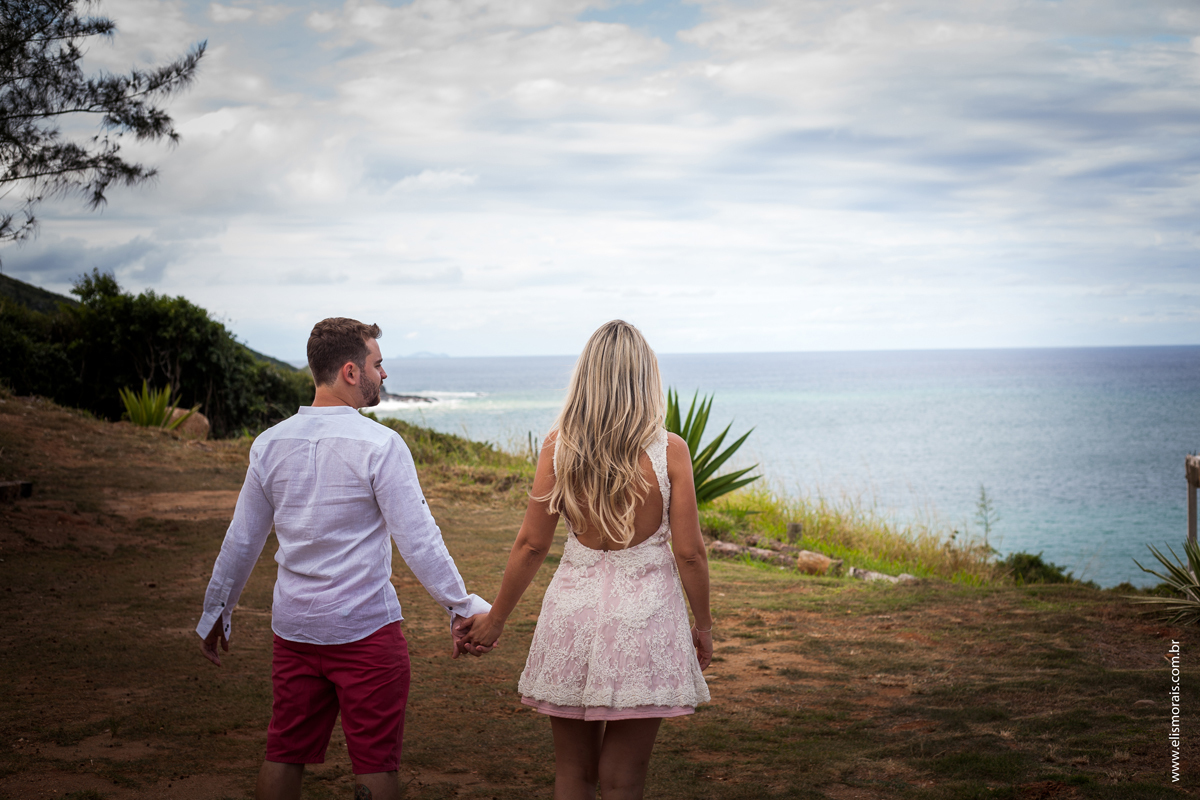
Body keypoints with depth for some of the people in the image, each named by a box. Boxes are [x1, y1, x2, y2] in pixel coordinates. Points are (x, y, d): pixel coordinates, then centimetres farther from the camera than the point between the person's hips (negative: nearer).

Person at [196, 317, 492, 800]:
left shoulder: (270, 444, 4)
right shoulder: (378, 445, -13)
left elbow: (241, 542, 11)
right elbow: (419, 542, -15)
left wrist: (215, 613, 23)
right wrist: (461, 609, -8)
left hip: (293, 628, 5)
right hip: (365, 630, -5)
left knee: (284, 754, 15)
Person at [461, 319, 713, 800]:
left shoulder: (558, 446, -5)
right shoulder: (669, 450, -9)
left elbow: (531, 544, -2)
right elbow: (689, 552, -7)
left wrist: (495, 618, 10)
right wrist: (703, 625, 8)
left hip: (573, 609, 2)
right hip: (645, 612, -2)